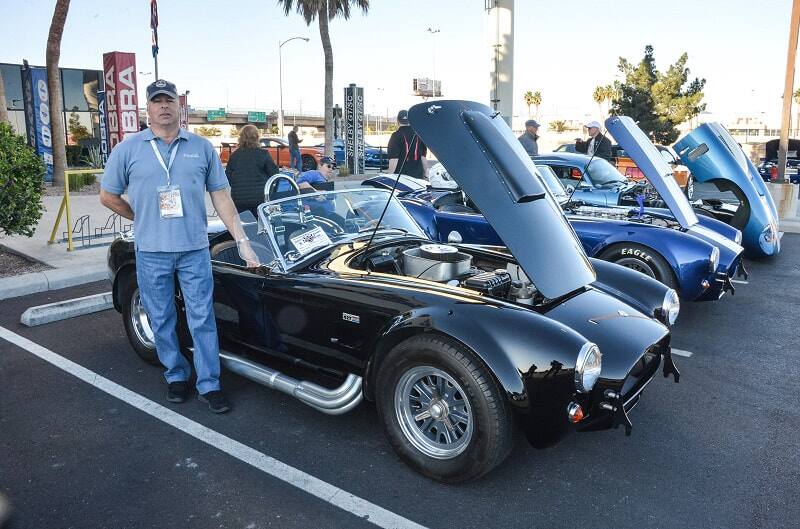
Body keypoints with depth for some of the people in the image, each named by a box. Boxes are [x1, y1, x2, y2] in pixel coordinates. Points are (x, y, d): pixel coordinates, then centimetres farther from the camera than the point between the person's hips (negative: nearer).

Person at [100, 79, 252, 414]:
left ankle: (209, 385, 11)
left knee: (202, 319, 2)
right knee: (162, 320, 11)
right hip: (151, 252, 1)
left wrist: (242, 240, -2)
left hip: (194, 250, 0)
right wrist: (144, 220, 7)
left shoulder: (201, 147, 4)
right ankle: (176, 376, 29)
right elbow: (108, 196, 9)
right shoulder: (129, 148, 2)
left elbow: (221, 196, 4)